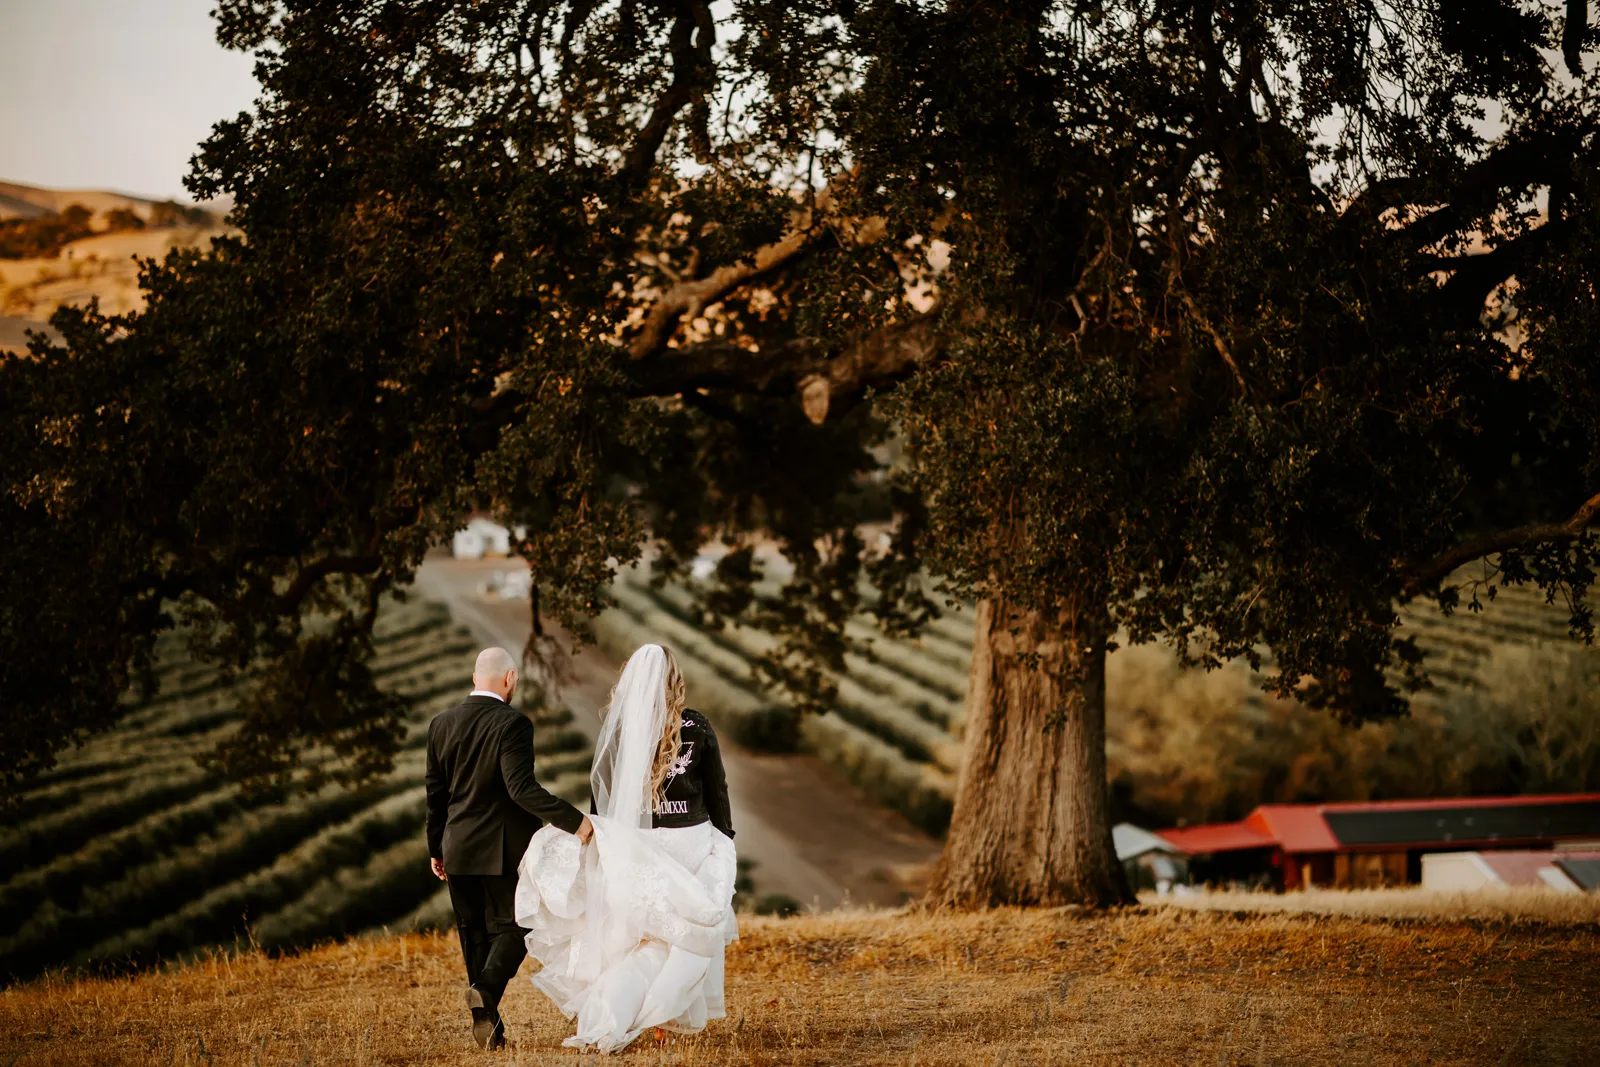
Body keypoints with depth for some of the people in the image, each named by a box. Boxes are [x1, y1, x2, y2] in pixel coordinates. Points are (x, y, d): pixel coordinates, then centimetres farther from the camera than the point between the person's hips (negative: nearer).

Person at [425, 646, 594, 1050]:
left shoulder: (441, 724, 4)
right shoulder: (512, 724, -14)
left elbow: (435, 792, 9)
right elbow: (521, 788, -23)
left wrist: (435, 848, 18)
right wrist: (573, 820, -22)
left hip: (458, 849, 5)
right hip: (504, 848, -5)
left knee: (474, 934, 12)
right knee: (513, 927, 6)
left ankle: (488, 1025, 12)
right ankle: (486, 988, -21)